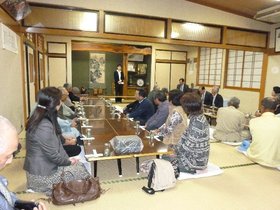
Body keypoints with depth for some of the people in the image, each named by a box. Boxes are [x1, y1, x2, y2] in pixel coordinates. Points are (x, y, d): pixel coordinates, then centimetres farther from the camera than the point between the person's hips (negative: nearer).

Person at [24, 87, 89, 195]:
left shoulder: (41, 119, 1)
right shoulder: (44, 127, -30)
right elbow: (54, 155, -24)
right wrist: (68, 161, -6)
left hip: (41, 167, 8)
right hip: (42, 175, -8)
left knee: (79, 165, 12)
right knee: (80, 172, 3)